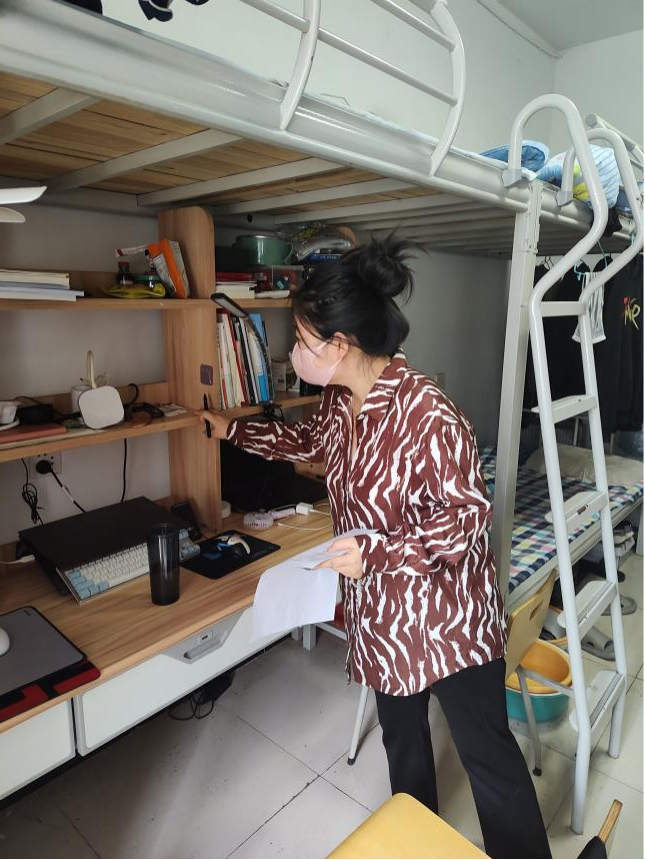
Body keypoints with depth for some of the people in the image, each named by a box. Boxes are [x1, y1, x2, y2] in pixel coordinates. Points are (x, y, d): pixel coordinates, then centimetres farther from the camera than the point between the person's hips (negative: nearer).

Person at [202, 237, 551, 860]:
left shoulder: (427, 414, -28)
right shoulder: (341, 400, -2)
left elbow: (469, 512, -22)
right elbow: (309, 440, 18)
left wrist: (379, 551, -31)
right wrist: (233, 431, 20)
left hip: (445, 615, -8)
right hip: (382, 614, 8)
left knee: (487, 754, 10)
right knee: (401, 736, 27)